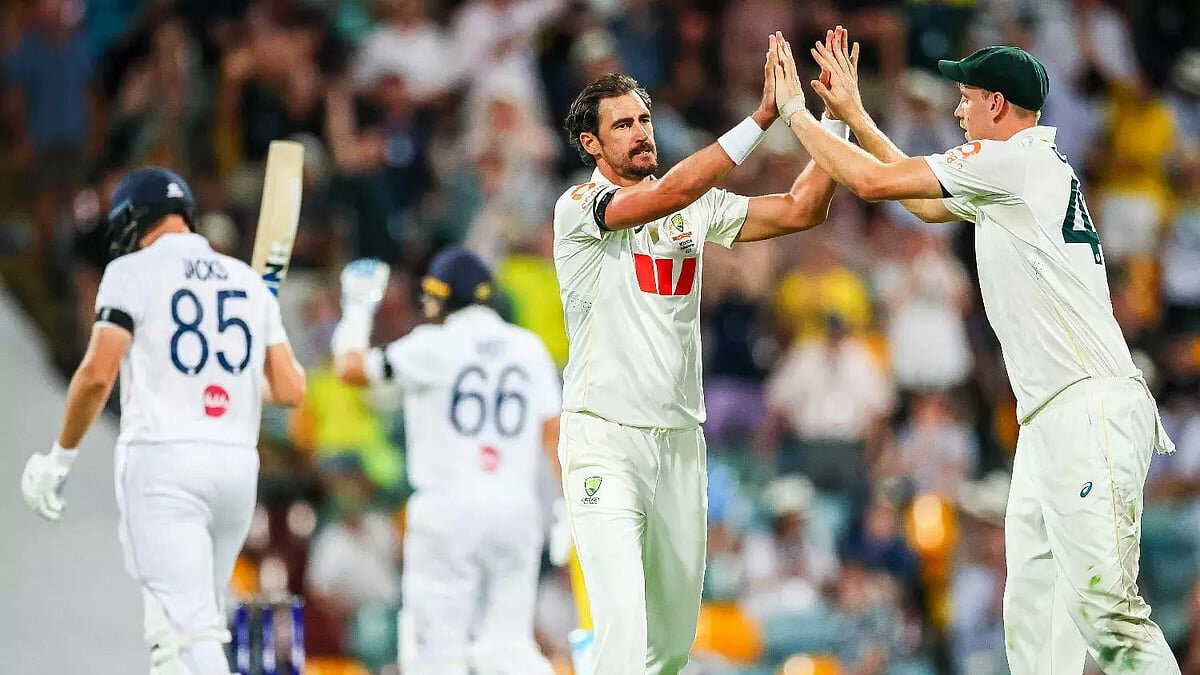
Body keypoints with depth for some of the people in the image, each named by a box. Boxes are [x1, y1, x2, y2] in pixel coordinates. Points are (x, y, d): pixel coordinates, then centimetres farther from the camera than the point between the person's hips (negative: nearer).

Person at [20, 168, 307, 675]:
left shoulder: (133, 272, 1)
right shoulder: (250, 281, 15)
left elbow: (98, 373, -10)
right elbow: (290, 389, 8)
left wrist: (60, 457, 0)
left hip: (161, 462, -5)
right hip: (237, 462, 5)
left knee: (185, 628, -13)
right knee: (196, 619, 19)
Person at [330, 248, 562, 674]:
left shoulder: (433, 347, -3)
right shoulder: (528, 347, 10)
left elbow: (350, 367, 5)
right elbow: (553, 431, 5)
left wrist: (357, 309, 21)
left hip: (448, 507, -4)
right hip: (516, 507, 4)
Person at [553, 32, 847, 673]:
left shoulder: (697, 209, 12)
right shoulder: (579, 206, -7)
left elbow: (800, 210, 7)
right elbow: (672, 192, -23)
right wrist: (763, 116, -26)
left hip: (680, 438, 6)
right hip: (605, 438, -6)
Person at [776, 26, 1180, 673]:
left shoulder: (1015, 159, -7)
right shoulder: (1008, 179, 22)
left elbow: (873, 182, -5)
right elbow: (927, 202, 39)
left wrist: (796, 112, 10)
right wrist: (853, 114, 38)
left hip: (1092, 408, -10)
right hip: (1048, 422, 10)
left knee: (1104, 609, -18)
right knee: (1031, 619, 7)